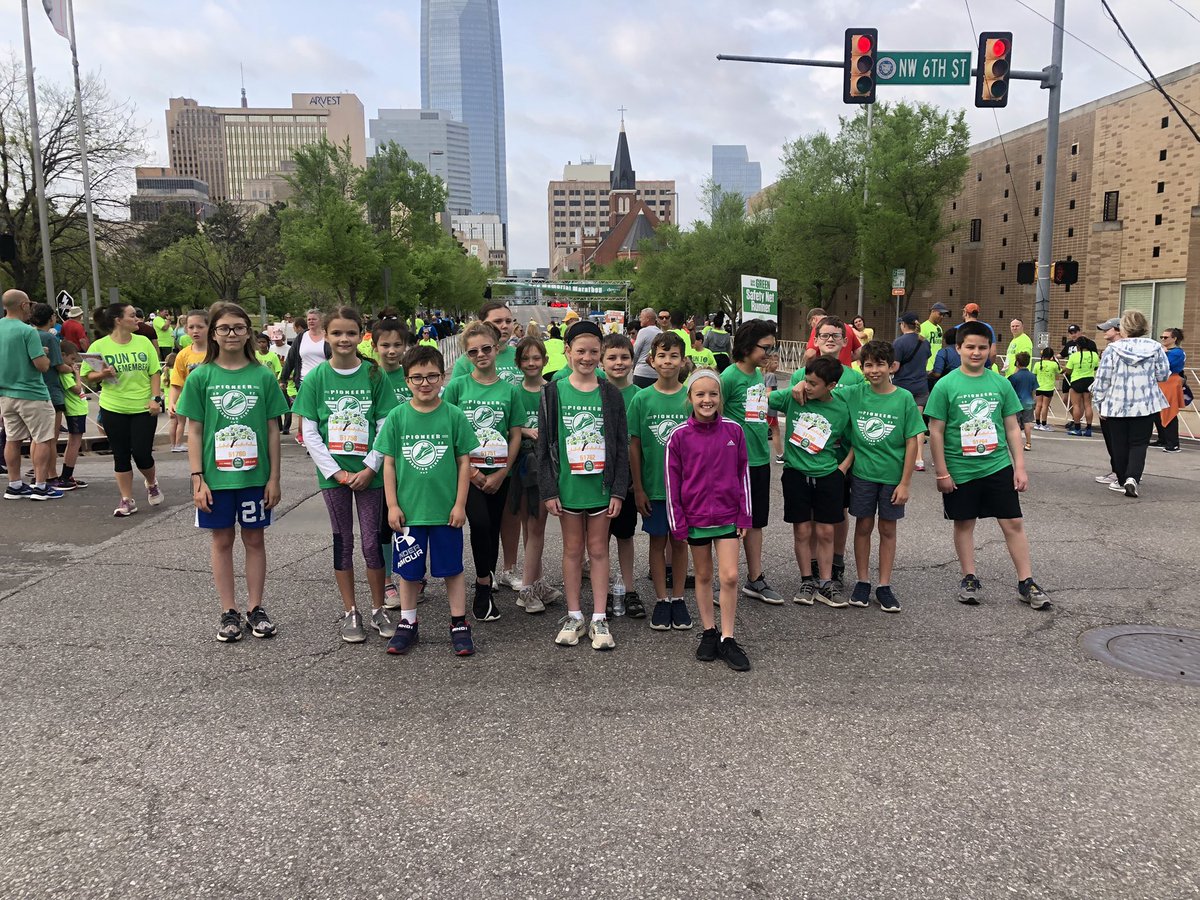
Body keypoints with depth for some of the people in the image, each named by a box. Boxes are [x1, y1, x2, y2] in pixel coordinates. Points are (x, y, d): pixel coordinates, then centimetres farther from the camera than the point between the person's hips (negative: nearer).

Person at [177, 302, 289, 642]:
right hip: (216, 476, 0)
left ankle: (255, 608, 22)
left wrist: (274, 477, -1)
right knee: (222, 541, 10)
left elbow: (272, 430, 1)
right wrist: (197, 479, -6)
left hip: (254, 475, 0)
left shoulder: (263, 376, -2)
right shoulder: (201, 377, -2)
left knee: (254, 539, 10)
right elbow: (194, 432, -1)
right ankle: (229, 612, 21)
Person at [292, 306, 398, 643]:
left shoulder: (374, 375, -2)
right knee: (343, 540, 9)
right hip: (333, 472, 1)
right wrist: (337, 472, -9)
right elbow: (309, 432, -2)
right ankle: (350, 612, 20)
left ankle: (378, 609, 18)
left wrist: (370, 468, -12)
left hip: (368, 472, 0)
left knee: (372, 541, 3)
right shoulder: (316, 377, -1)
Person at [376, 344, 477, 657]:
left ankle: (459, 624, 22)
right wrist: (392, 505, -3)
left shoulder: (454, 415, -4)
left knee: (452, 568, 9)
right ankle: (407, 624, 28)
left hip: (446, 510, -1)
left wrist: (460, 504, -4)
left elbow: (464, 462, -1)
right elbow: (388, 463, 1)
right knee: (409, 569, 13)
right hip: (408, 510, 1)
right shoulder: (397, 416, -2)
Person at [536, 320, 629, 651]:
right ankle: (574, 616, 21)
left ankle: (599, 619, 16)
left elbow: (621, 445, 1)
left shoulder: (610, 394, 1)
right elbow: (544, 445, 0)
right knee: (572, 549, 10)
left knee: (598, 549, 7)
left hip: (601, 486, 0)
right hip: (568, 485, 0)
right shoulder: (553, 393, 0)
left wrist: (618, 491, -4)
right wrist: (548, 490, -5)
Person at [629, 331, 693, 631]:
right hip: (653, 486, 0)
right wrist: (638, 488, -3)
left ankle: (678, 599, 23)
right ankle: (661, 600, 21)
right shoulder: (642, 399, -4)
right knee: (657, 541, 10)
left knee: (679, 541, 10)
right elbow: (634, 446, -1)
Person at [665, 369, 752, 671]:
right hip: (695, 518, 0)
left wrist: (744, 516, 2)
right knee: (703, 576, 12)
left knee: (729, 576, -3)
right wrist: (677, 524, -5)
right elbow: (672, 482, -4)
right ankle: (708, 632, 26)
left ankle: (727, 639, 9)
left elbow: (743, 474, 3)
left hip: (728, 516, 0)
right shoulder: (679, 437, -7)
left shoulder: (733, 430, -3)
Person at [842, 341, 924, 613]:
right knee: (863, 526, 9)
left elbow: (912, 441, -6)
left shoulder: (904, 398, -8)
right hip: (862, 473, 1)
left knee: (888, 529, 9)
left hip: (892, 476, -1)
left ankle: (884, 586, 19)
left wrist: (905, 482, -8)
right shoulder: (853, 394, -3)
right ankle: (862, 582, 22)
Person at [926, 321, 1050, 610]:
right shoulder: (946, 386, -6)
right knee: (964, 524, 11)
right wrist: (941, 472, -7)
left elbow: (1012, 428, 7)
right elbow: (936, 432, -5)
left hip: (998, 466, 2)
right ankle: (969, 579, 25)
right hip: (960, 471, -2)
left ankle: (1026, 583, 13)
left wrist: (1020, 467, 3)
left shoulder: (1000, 383, 2)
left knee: (1014, 523, 3)